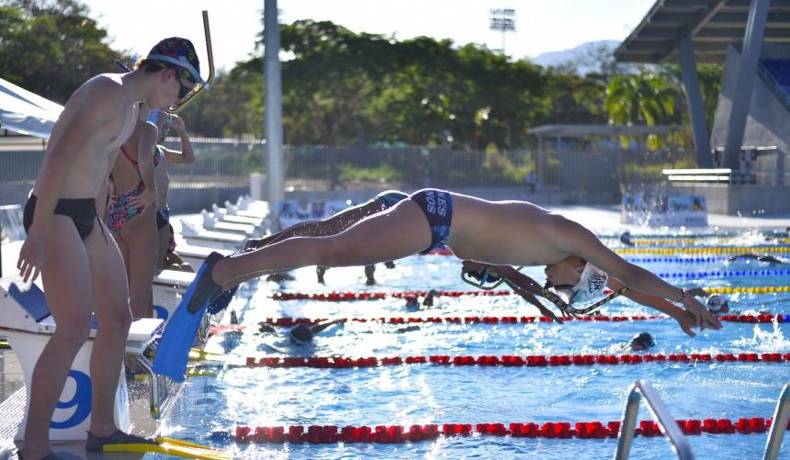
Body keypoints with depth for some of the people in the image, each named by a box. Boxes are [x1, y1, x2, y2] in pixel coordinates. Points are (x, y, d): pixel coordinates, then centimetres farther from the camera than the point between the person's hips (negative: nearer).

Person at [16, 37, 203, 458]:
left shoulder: (132, 107, 15)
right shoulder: (108, 92, -17)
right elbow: (60, 159, -23)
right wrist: (37, 236, -25)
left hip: (85, 216, 11)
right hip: (54, 214, -11)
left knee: (117, 318, 13)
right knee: (75, 328, -16)